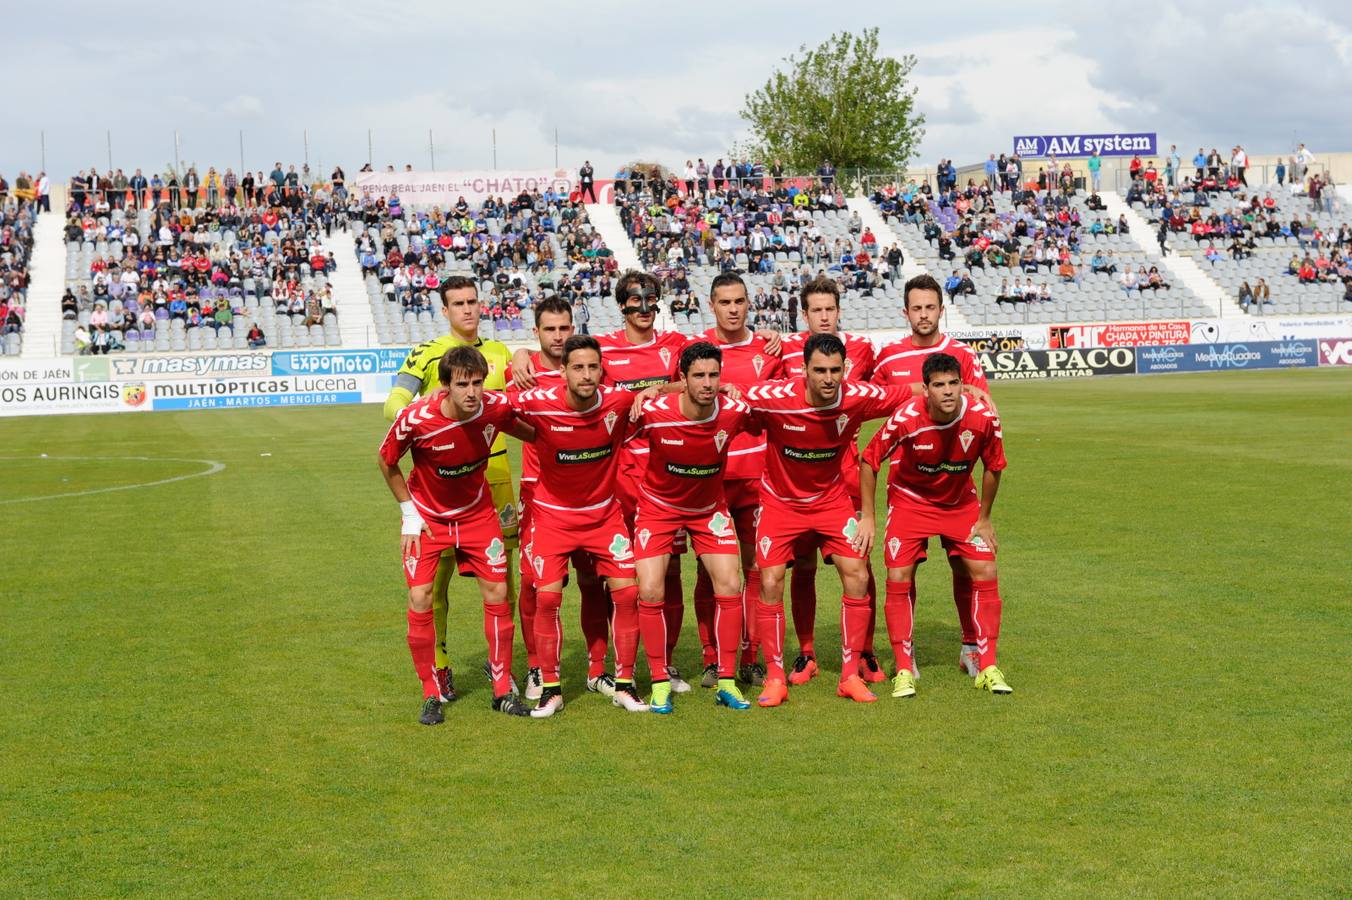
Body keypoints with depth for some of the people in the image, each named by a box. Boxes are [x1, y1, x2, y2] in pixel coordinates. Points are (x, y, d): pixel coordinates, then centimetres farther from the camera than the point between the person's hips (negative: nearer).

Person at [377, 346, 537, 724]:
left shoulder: (496, 407, -22)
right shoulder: (416, 418, -29)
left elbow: (531, 433, 4)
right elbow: (387, 461, -9)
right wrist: (409, 511, -7)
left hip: (477, 512, 2)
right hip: (427, 516, -2)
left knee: (497, 594, 0)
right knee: (420, 600, -9)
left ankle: (502, 689, 14)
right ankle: (431, 694, 6)